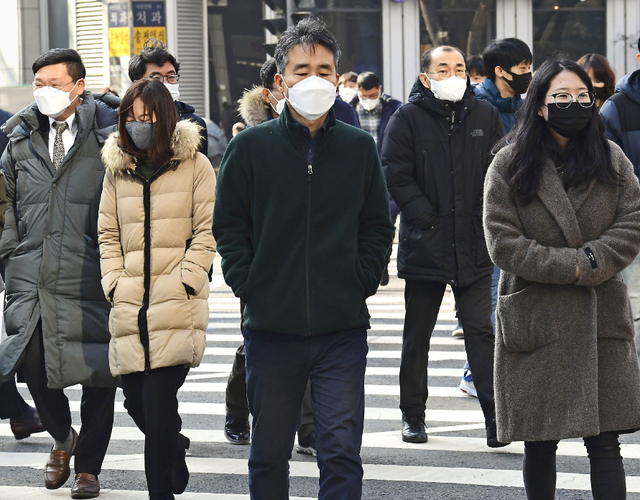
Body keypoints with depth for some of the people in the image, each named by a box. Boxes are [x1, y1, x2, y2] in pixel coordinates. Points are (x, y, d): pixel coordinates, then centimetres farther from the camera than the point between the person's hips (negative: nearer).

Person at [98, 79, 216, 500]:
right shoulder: (117, 168, 13)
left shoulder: (194, 165, 2)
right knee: (136, 400, 5)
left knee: (158, 400, -14)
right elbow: (108, 233, 16)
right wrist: (114, 282, 5)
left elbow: (207, 230, 1)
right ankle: (175, 451, 34)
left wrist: (186, 280, -8)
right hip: (131, 306, 4)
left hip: (178, 305, -4)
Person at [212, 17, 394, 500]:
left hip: (343, 328, 0)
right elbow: (229, 226, 6)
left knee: (342, 452, -4)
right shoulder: (251, 147, 1)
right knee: (269, 454, 11)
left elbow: (378, 226, 11)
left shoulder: (359, 148, 5)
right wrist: (249, 284, -5)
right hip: (271, 328, 0)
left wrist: (362, 280, -2)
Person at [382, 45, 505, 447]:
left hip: (475, 245, 1)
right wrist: (425, 218, -12)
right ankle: (413, 415, 21)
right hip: (424, 244, -1)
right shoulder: (407, 119, -2)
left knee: (481, 331, -3)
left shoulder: (486, 117, 6)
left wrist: (487, 218, -2)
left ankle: (495, 416, -3)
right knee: (417, 336, 10)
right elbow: (395, 175, -7)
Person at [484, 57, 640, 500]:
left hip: (601, 318, 1)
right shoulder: (510, 165, 1)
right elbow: (503, 242, -7)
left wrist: (589, 264, -15)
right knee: (540, 444, 6)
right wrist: (571, 266, -14)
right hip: (536, 319, -1)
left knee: (604, 442, -3)